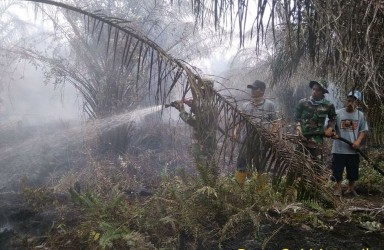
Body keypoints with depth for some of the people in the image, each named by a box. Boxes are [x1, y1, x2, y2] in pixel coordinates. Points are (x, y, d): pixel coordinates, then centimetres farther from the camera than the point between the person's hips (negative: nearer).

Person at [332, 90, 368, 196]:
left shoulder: (360, 114, 1)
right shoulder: (338, 113, -5)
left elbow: (363, 130, 4)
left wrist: (358, 141, -11)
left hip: (353, 149, 2)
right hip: (339, 149, -2)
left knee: (353, 171, 13)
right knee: (337, 169, 3)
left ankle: (351, 188, 32)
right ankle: (338, 188, 21)